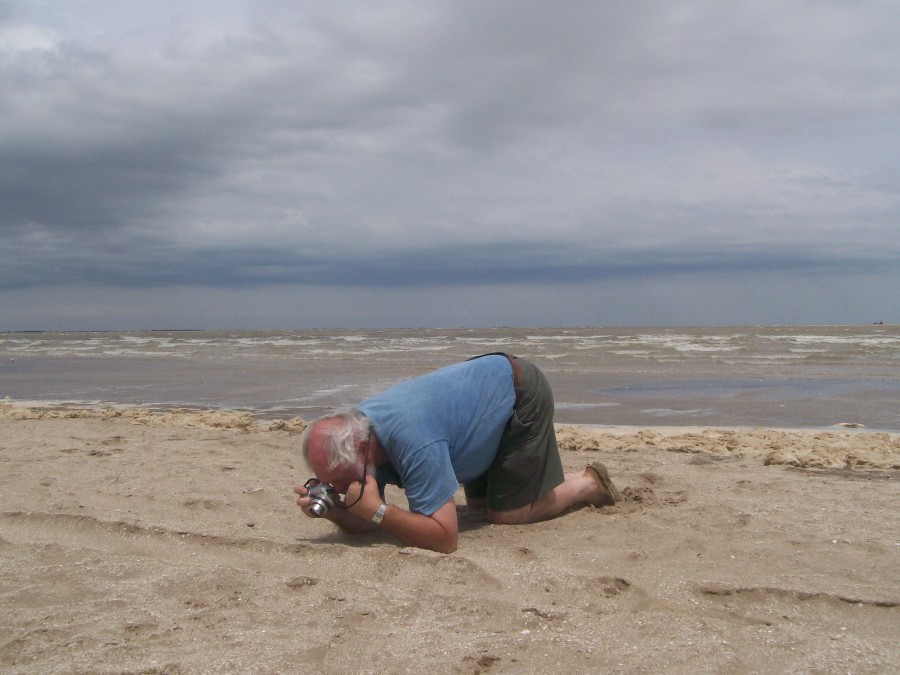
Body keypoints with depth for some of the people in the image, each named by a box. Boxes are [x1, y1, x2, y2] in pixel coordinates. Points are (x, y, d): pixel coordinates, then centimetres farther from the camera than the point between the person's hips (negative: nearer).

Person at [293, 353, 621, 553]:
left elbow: (445, 538, -36)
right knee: (478, 503, 17)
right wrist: (329, 509, -26)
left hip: (521, 395, -8)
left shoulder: (413, 441, -40)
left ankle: (589, 485, 14)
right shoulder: (356, 431, -14)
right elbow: (364, 523, -7)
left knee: (505, 514, -6)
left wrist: (375, 510, -42)